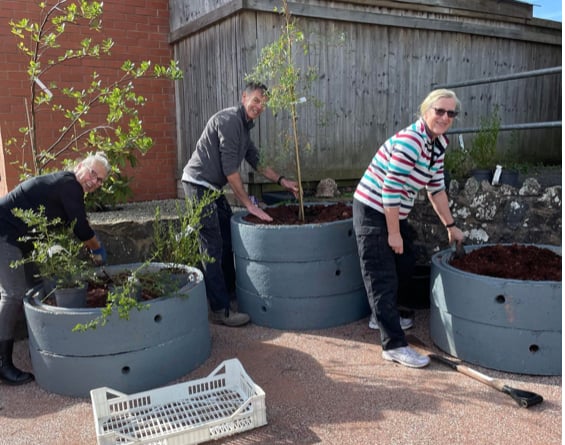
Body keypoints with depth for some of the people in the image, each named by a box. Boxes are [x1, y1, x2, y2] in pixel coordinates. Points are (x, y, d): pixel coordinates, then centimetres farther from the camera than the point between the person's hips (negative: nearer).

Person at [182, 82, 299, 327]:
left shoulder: (245, 125, 15)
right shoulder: (229, 120, -16)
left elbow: (255, 160, 21)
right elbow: (230, 168, -20)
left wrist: (282, 181, 12)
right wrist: (249, 204, -16)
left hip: (213, 187, 10)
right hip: (199, 184, -10)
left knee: (228, 240, 16)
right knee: (213, 247, -10)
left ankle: (230, 291, 31)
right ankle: (220, 310, -5)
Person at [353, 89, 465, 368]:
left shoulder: (438, 143, 6)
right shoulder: (410, 140, -22)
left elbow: (436, 188, 15)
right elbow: (391, 190, -24)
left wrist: (450, 226, 18)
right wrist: (393, 232, -19)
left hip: (394, 213, 10)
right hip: (372, 212, -9)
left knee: (405, 264, 19)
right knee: (383, 278, -6)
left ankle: (384, 314, 39)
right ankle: (394, 345, -1)